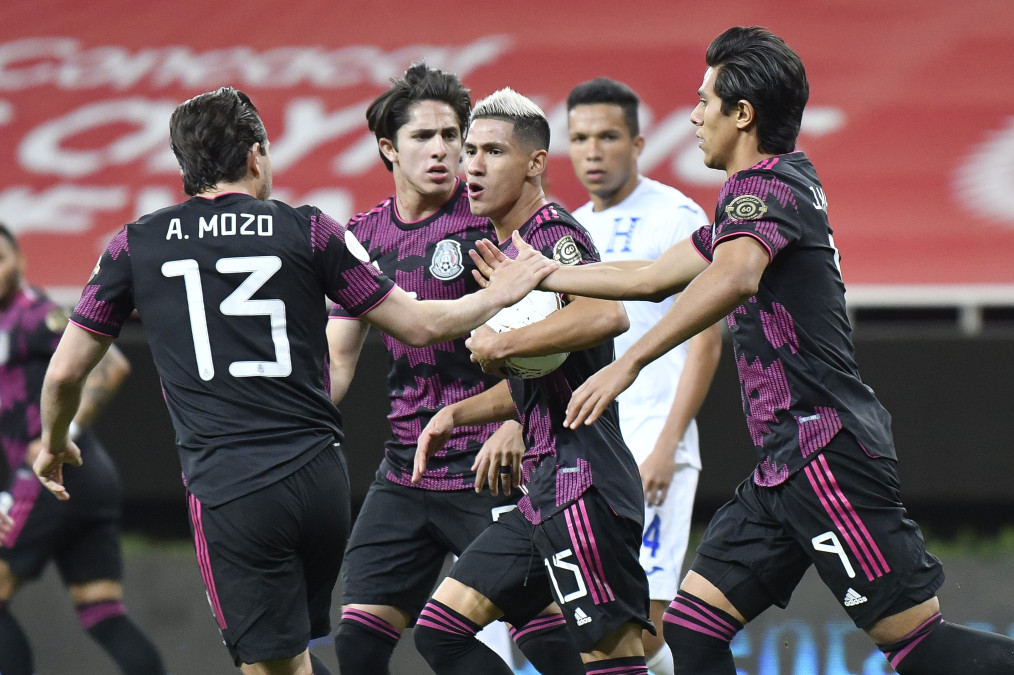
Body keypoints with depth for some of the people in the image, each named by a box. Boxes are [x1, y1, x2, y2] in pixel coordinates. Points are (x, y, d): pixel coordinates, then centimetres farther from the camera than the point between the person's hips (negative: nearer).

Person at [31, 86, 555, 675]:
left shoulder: (136, 246, 6)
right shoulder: (308, 231, 5)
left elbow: (65, 372, 12)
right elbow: (419, 325, 8)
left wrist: (54, 442, 32)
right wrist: (501, 293, 25)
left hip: (227, 489, -2)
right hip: (322, 480, 2)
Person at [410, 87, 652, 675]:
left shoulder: (553, 235, -10)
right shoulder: (508, 249, 19)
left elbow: (608, 315, -33)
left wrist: (501, 344, -23)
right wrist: (456, 414, 22)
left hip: (583, 484, -10)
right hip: (545, 489, 10)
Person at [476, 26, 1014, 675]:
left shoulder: (763, 185, -10)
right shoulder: (783, 185, 20)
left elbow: (733, 278, -33)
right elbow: (653, 277, 31)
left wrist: (628, 363, -34)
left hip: (828, 452, -10)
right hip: (787, 466, 10)